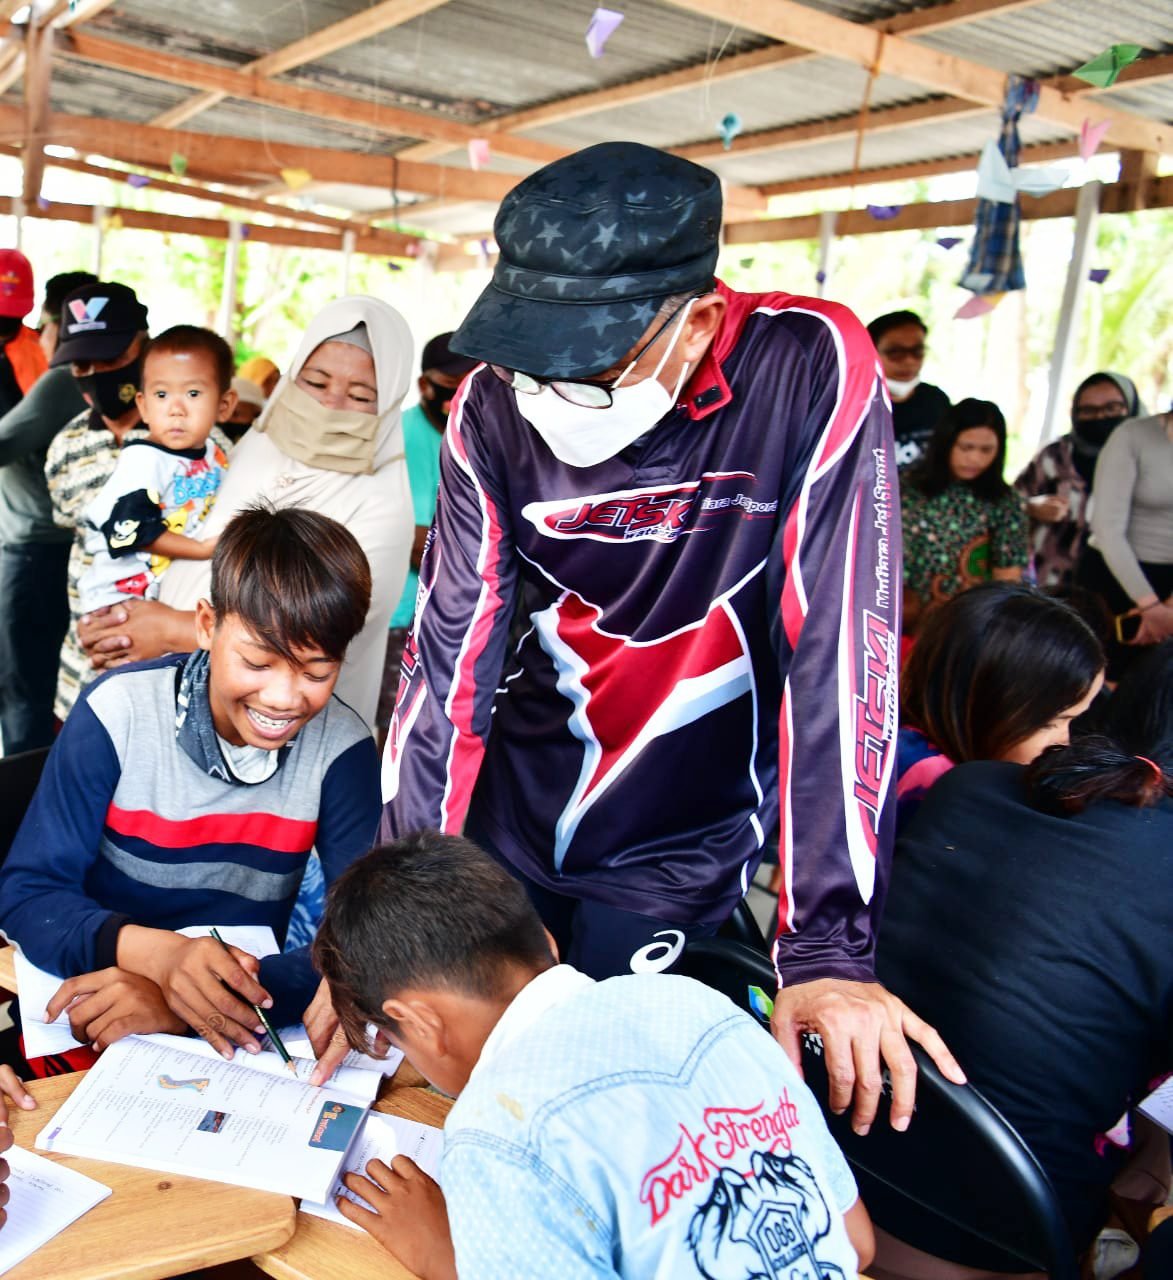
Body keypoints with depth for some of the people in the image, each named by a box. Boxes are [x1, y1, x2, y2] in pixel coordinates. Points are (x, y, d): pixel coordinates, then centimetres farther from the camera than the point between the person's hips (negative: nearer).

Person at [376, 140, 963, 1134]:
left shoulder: (811, 371, -22)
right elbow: (449, 656, -14)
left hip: (673, 860, -2)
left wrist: (830, 947, -26)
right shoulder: (495, 408, -13)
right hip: (507, 824, 3)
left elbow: (840, 655, -25)